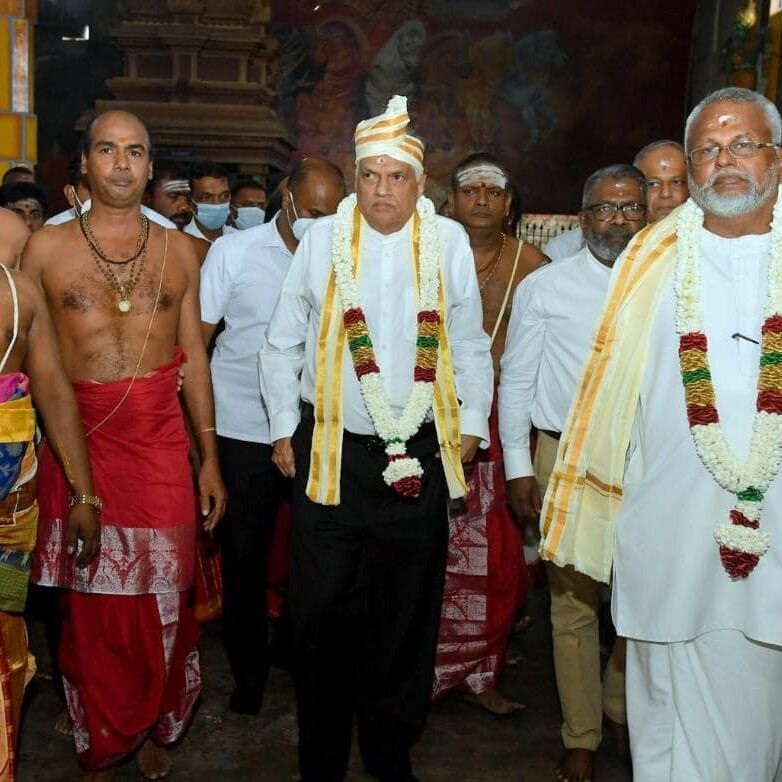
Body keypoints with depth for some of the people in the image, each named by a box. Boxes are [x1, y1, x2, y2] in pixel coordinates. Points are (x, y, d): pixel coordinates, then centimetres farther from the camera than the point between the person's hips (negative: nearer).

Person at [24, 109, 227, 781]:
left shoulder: (178, 251, 8)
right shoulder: (46, 247, 2)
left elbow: (193, 355, 9)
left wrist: (210, 457, 8)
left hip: (161, 440, 1)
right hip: (77, 437, -1)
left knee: (161, 597, 6)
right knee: (91, 600, 8)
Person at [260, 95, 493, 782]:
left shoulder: (449, 241, 3)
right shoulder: (322, 239, 2)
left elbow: (470, 345, 11)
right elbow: (283, 343, 8)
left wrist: (473, 423, 8)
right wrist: (284, 428, 6)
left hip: (421, 453, 1)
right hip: (330, 450, 0)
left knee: (406, 612, 10)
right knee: (324, 609, 5)